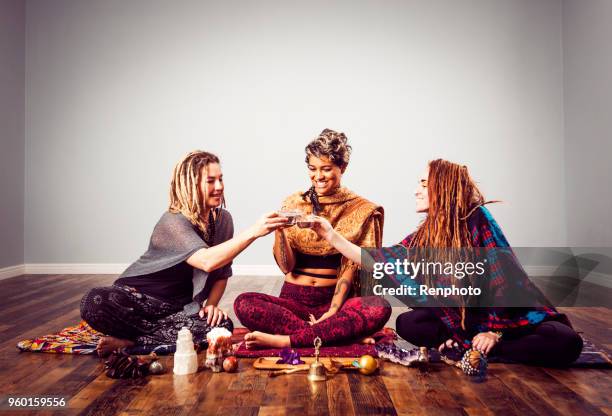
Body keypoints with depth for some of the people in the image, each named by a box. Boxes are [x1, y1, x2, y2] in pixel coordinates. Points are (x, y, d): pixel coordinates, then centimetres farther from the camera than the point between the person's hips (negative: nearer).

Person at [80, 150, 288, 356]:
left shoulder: (223, 220, -2)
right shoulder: (173, 222, -22)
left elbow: (222, 272, 6)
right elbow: (207, 261, -39)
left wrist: (211, 304, -11)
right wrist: (253, 231, -44)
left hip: (179, 306, 5)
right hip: (139, 298, -4)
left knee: (221, 326, -27)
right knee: (95, 302, -33)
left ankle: (130, 341, -14)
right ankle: (168, 338, -15)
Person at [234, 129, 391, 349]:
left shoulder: (360, 210, 1)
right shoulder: (293, 204, 3)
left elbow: (351, 267, -3)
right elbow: (286, 266, -2)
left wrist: (333, 311, -16)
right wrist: (279, 230, -20)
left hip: (335, 299, -1)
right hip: (293, 299, 2)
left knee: (380, 308, -31)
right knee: (244, 304, -26)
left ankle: (285, 340, -27)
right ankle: (343, 334, -23)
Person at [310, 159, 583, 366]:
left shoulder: (477, 219, -19)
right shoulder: (424, 237, -3)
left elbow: (505, 276, -20)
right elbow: (379, 261, -2)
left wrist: (496, 332, -18)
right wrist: (332, 236, -4)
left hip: (514, 315, -4)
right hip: (468, 318, 4)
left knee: (565, 342, -29)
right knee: (407, 323, -9)